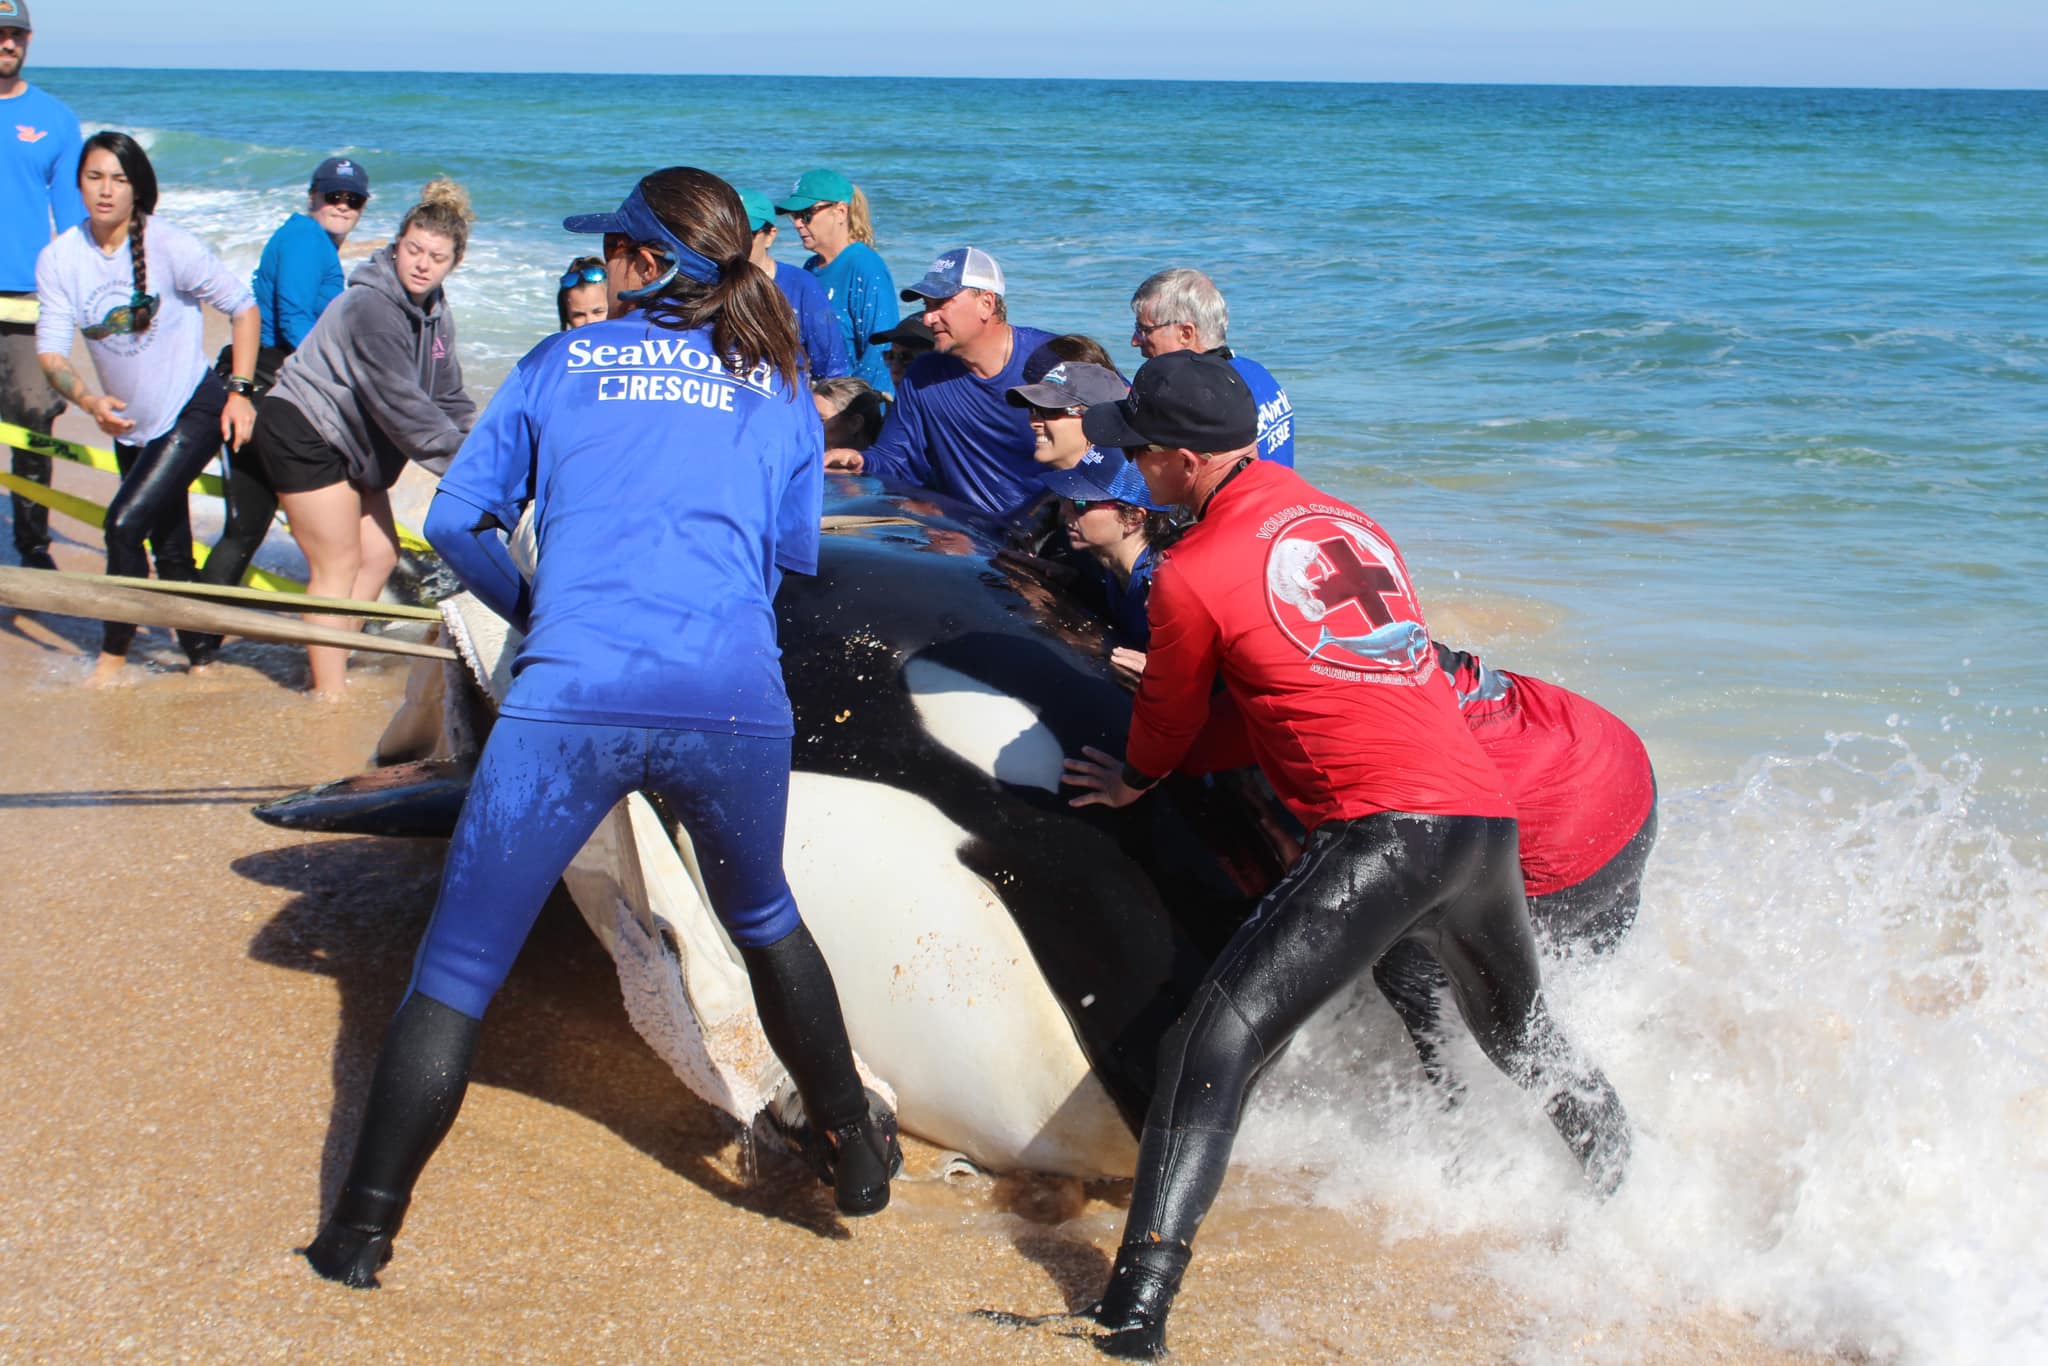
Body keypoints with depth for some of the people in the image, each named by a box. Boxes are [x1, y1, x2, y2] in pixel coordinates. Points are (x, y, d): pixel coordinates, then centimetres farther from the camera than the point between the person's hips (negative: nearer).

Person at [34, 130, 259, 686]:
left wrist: (240, 391, -12)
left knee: (124, 522, -17)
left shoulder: (171, 246, -17)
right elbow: (51, 352, -11)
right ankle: (199, 658, 29)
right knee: (170, 552, 14)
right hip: (131, 424, 5)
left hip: (195, 411, -5)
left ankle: (114, 654, -2)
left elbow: (244, 308, -7)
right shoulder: (59, 259, -7)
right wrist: (90, 401, -30)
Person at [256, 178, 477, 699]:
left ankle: (327, 663, 18)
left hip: (348, 444, 10)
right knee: (338, 567, -8)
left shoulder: (436, 315, 6)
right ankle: (330, 695, -3)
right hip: (304, 434, -10)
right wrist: (461, 461, -22)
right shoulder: (370, 305, -23)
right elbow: (400, 403, -26)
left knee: (380, 554, 9)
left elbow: (449, 399, 10)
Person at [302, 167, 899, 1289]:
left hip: (571, 699, -2)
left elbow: (456, 520, 16)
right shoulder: (780, 388, 17)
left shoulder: (561, 363, 14)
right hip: (736, 704, 2)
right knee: (764, 921, 29)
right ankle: (856, 1150, 37)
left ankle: (361, 1234, 7)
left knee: (456, 971, 7)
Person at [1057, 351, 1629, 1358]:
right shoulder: (1347, 520, 19)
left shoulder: (1193, 574, 0)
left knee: (1214, 1042, -9)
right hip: (1489, 819, 7)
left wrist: (1130, 780, 37)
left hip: (1379, 832, -7)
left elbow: (1169, 720, 16)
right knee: (1520, 1038, 32)